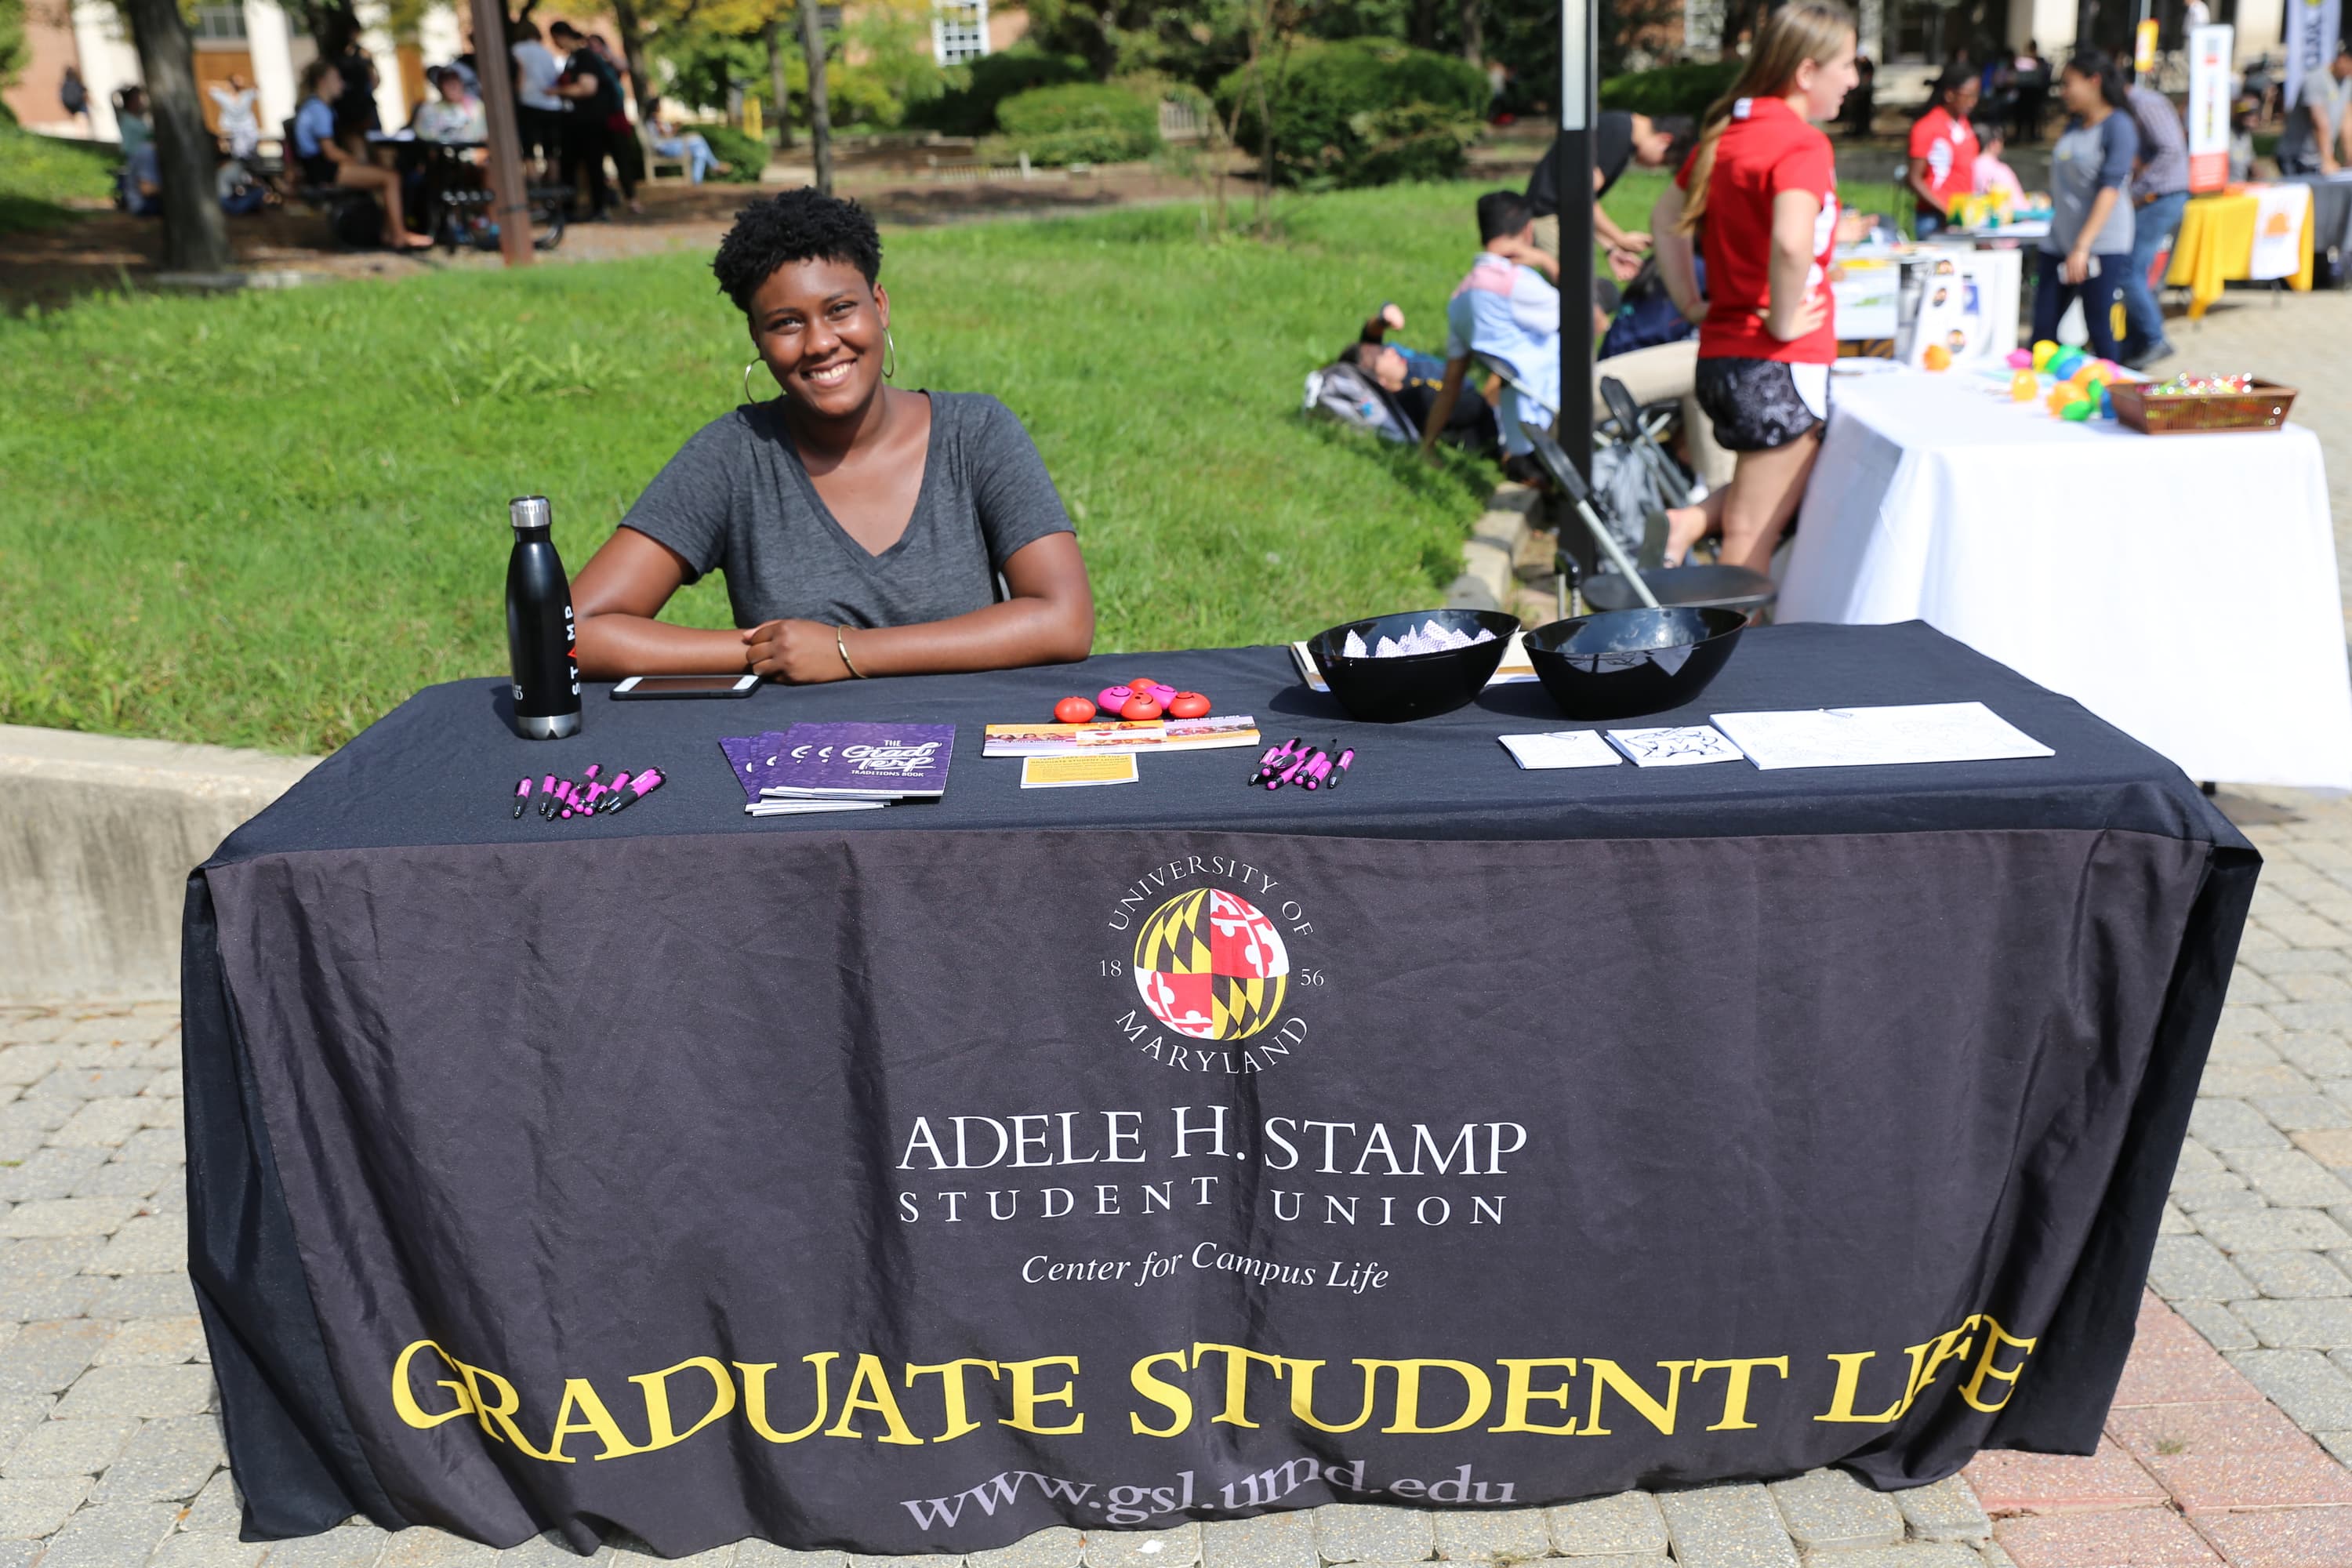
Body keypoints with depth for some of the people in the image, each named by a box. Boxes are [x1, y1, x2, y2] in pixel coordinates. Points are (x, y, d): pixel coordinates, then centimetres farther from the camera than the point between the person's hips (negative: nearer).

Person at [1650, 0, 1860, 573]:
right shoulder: (1801, 142, -16)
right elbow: (1792, 242, -34)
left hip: (1720, 354, 8)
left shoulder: (1726, 132, 9)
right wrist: (1782, 322, -20)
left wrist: (1692, 304, 16)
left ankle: (1686, 522, 10)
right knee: (1753, 533, 2)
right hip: (1780, 366, -8)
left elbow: (1667, 214, 21)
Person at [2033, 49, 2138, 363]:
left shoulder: (2119, 125, -8)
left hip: (2102, 248, -7)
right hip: (2059, 243, 7)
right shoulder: (2073, 125, 15)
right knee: (2042, 331, 3)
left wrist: (2083, 246, -25)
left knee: (2104, 337, -5)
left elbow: (2111, 187, -18)